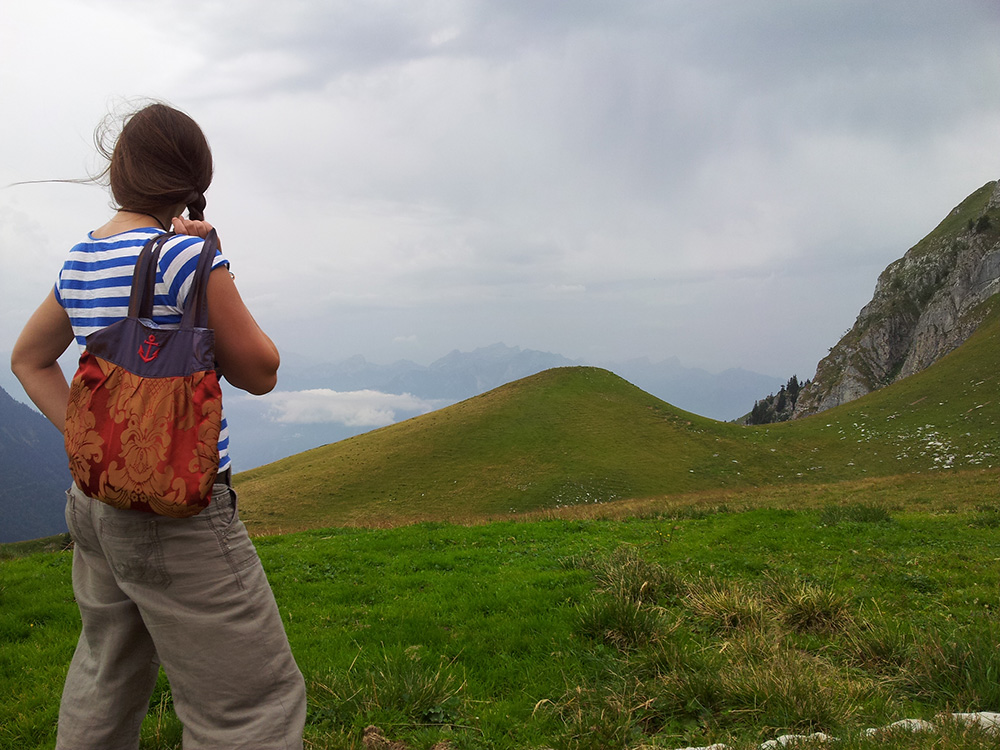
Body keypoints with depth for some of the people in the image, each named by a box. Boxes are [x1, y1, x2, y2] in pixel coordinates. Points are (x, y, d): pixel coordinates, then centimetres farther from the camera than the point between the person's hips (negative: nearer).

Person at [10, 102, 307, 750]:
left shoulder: (79, 263, 7)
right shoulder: (185, 255, -16)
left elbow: (29, 360, 21)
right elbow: (260, 372, -7)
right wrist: (211, 269, -5)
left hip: (94, 500, 8)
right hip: (178, 514, -8)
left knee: (106, 683, 25)